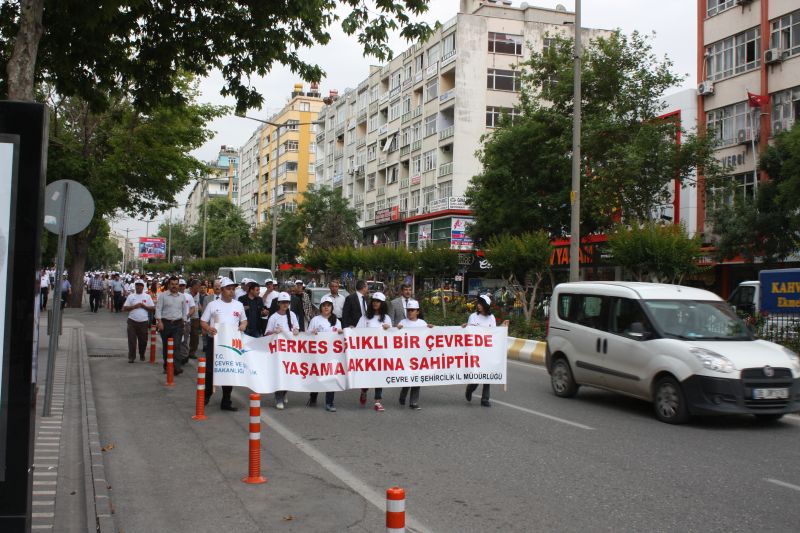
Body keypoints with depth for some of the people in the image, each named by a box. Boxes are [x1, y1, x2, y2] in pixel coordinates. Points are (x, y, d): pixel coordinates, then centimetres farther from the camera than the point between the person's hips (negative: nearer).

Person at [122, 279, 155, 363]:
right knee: (132, 340, -3)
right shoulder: (131, 296, 6)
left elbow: (153, 308, 3)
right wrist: (134, 306, -12)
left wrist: (144, 306, -10)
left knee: (143, 340, 8)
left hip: (144, 322, 0)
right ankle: (131, 357, 3)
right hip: (132, 321, 0)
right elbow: (124, 308, 2)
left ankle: (142, 356, 25)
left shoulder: (147, 296, 6)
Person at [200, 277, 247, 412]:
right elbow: (203, 322, 3)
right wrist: (208, 328, -18)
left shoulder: (238, 305, 11)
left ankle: (226, 402, 12)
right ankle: (207, 395, 21)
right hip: (214, 341, -2)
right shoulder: (213, 304, 1)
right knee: (210, 370, 0)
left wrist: (243, 325, -2)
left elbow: (244, 320, 21)